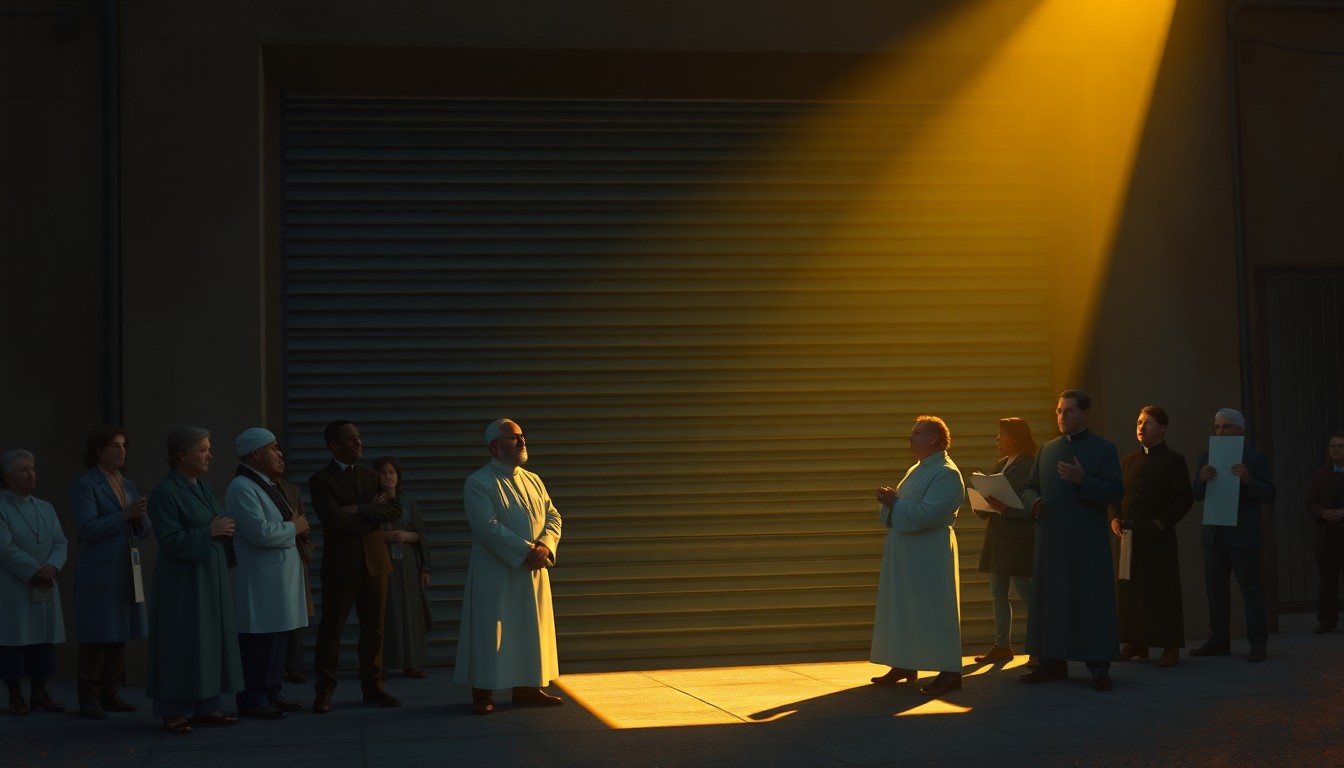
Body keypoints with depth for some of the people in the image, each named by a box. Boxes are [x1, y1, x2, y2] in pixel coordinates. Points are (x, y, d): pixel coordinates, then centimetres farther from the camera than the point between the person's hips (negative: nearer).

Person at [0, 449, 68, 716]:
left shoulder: (46, 508, 13)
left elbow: (60, 542, 6)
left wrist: (52, 567, -13)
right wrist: (35, 572, -15)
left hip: (46, 588, 6)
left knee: (44, 639, 6)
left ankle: (39, 692, 14)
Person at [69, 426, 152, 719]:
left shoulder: (128, 485, 16)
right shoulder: (85, 485, -4)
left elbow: (144, 531, 13)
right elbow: (87, 527, -16)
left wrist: (140, 517, -8)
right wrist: (124, 514, -21)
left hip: (127, 570, 7)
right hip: (99, 571, -7)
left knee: (120, 633, 7)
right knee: (97, 634, -6)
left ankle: (110, 692, 14)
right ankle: (89, 697, 0)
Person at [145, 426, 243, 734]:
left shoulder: (204, 488, 12)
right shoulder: (166, 492, -12)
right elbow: (170, 539, -19)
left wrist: (227, 531, -2)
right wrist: (209, 532, -19)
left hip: (212, 577, 8)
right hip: (183, 581, -8)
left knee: (212, 640, 9)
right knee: (183, 644, -4)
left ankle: (205, 707, 15)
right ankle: (174, 711, 4)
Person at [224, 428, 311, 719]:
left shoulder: (266, 485, 18)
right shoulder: (242, 488, -14)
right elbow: (260, 532, -24)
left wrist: (295, 526, 3)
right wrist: (294, 528, -10)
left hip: (279, 579, 10)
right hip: (260, 582, -10)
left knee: (277, 638, 12)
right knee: (261, 639, -7)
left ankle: (270, 693, 19)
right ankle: (253, 699, -1)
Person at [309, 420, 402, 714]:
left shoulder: (371, 476, 14)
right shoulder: (321, 480, -4)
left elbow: (395, 510, 4)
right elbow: (334, 518, -18)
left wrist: (360, 510, -10)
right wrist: (373, 512, -9)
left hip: (375, 562, 5)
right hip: (341, 565, -5)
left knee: (374, 628, 7)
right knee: (331, 629, 1)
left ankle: (372, 686, 15)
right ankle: (325, 690, 8)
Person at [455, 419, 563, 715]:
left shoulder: (533, 481, 13)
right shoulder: (478, 483, -9)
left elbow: (553, 516, 7)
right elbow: (488, 527, -19)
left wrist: (544, 545, -13)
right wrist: (526, 550, -21)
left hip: (532, 571, 6)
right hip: (494, 573, -6)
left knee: (531, 630, 9)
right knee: (490, 631, -2)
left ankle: (527, 687, 18)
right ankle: (483, 693, 5)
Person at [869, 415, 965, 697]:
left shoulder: (947, 474, -15)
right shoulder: (917, 470, 15)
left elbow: (927, 514, -25)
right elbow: (905, 508, 19)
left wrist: (895, 502, -15)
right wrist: (889, 501, -3)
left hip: (929, 554, -9)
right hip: (905, 552, 9)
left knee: (933, 609, -6)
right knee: (903, 608, 13)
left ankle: (949, 672, -1)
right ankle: (904, 665, 23)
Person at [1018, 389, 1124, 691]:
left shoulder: (1104, 449, 1)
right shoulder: (1047, 449, 14)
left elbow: (1116, 493, -7)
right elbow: (1028, 487, 19)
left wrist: (1083, 480, -21)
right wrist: (1033, 501, -4)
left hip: (1088, 541, -4)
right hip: (1051, 539, 5)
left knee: (1092, 601, -4)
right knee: (1049, 600, 6)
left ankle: (1099, 667, -1)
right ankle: (1052, 662, 13)